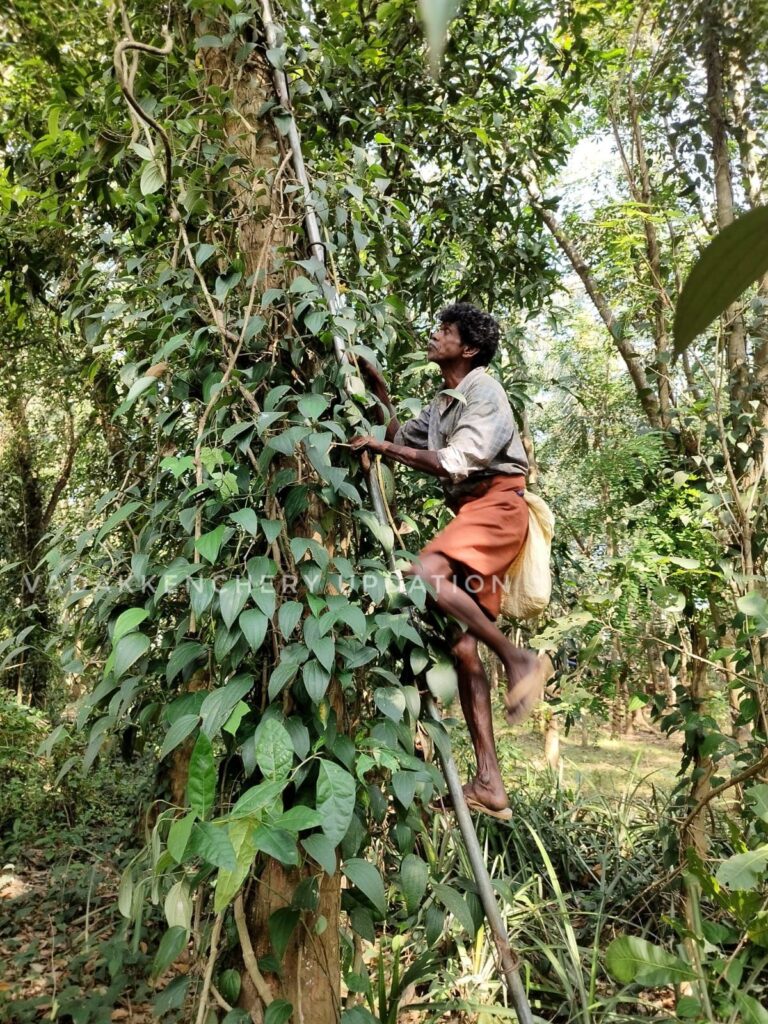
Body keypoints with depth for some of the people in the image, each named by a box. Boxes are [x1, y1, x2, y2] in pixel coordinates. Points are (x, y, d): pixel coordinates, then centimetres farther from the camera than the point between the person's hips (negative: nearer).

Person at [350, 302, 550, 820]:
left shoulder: (484, 390, -3)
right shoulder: (442, 403, 25)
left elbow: (454, 463, -15)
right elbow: (403, 439, 35)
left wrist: (382, 446, -13)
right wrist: (380, 393, 24)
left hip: (497, 503, -9)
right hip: (471, 511, 9)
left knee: (426, 573, -33)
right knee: (462, 646, -2)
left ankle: (519, 658, -18)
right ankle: (490, 782, -1)